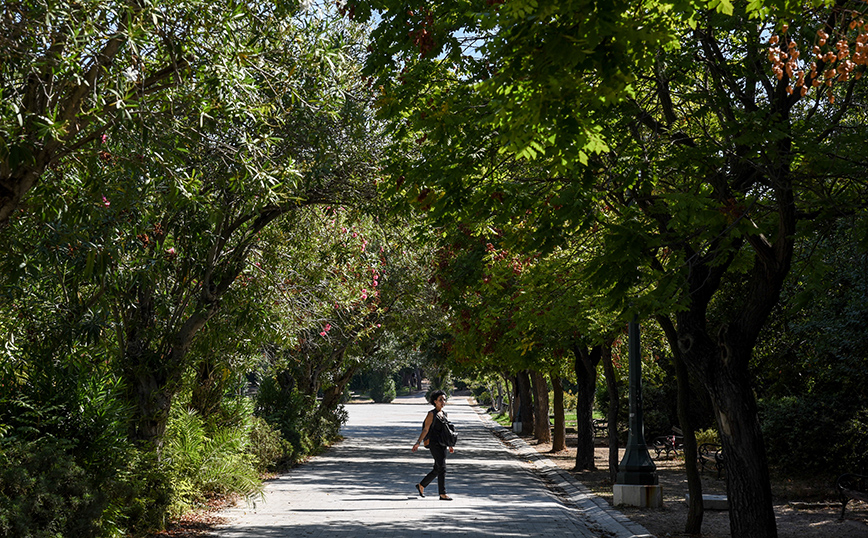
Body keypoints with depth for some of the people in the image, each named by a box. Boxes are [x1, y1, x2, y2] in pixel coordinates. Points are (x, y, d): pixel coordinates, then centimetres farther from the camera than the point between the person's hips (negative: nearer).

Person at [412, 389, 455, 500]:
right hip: (434, 443, -8)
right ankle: (443, 494, -9)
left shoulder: (444, 414, 14)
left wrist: (449, 445, 22)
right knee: (442, 468, -12)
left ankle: (421, 485, 29)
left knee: (437, 469, 12)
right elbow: (425, 430, -10)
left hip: (442, 444, 8)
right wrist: (418, 443, -18)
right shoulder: (432, 414, -7)